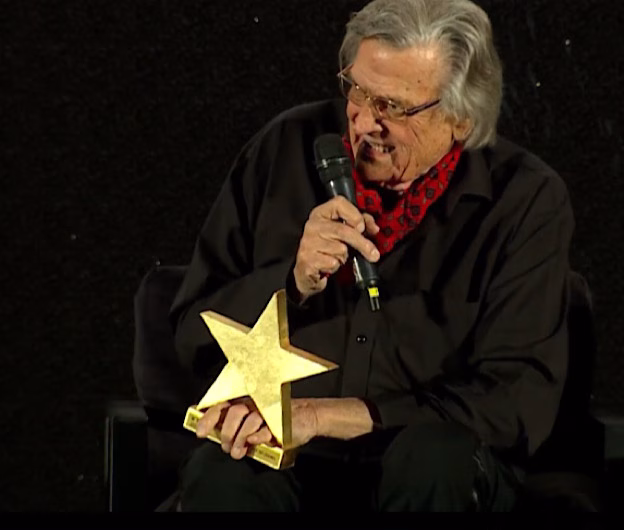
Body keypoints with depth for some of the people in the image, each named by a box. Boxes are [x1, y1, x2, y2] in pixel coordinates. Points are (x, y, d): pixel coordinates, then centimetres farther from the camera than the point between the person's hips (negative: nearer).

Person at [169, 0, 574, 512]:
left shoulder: (527, 200, -5)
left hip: (439, 473, 1)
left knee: (436, 455, -34)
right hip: (282, 458, 0)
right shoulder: (288, 147, 1)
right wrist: (295, 282, -17)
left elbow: (521, 399, -13)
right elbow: (195, 335, 4)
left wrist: (329, 415, -19)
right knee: (221, 476, -33)